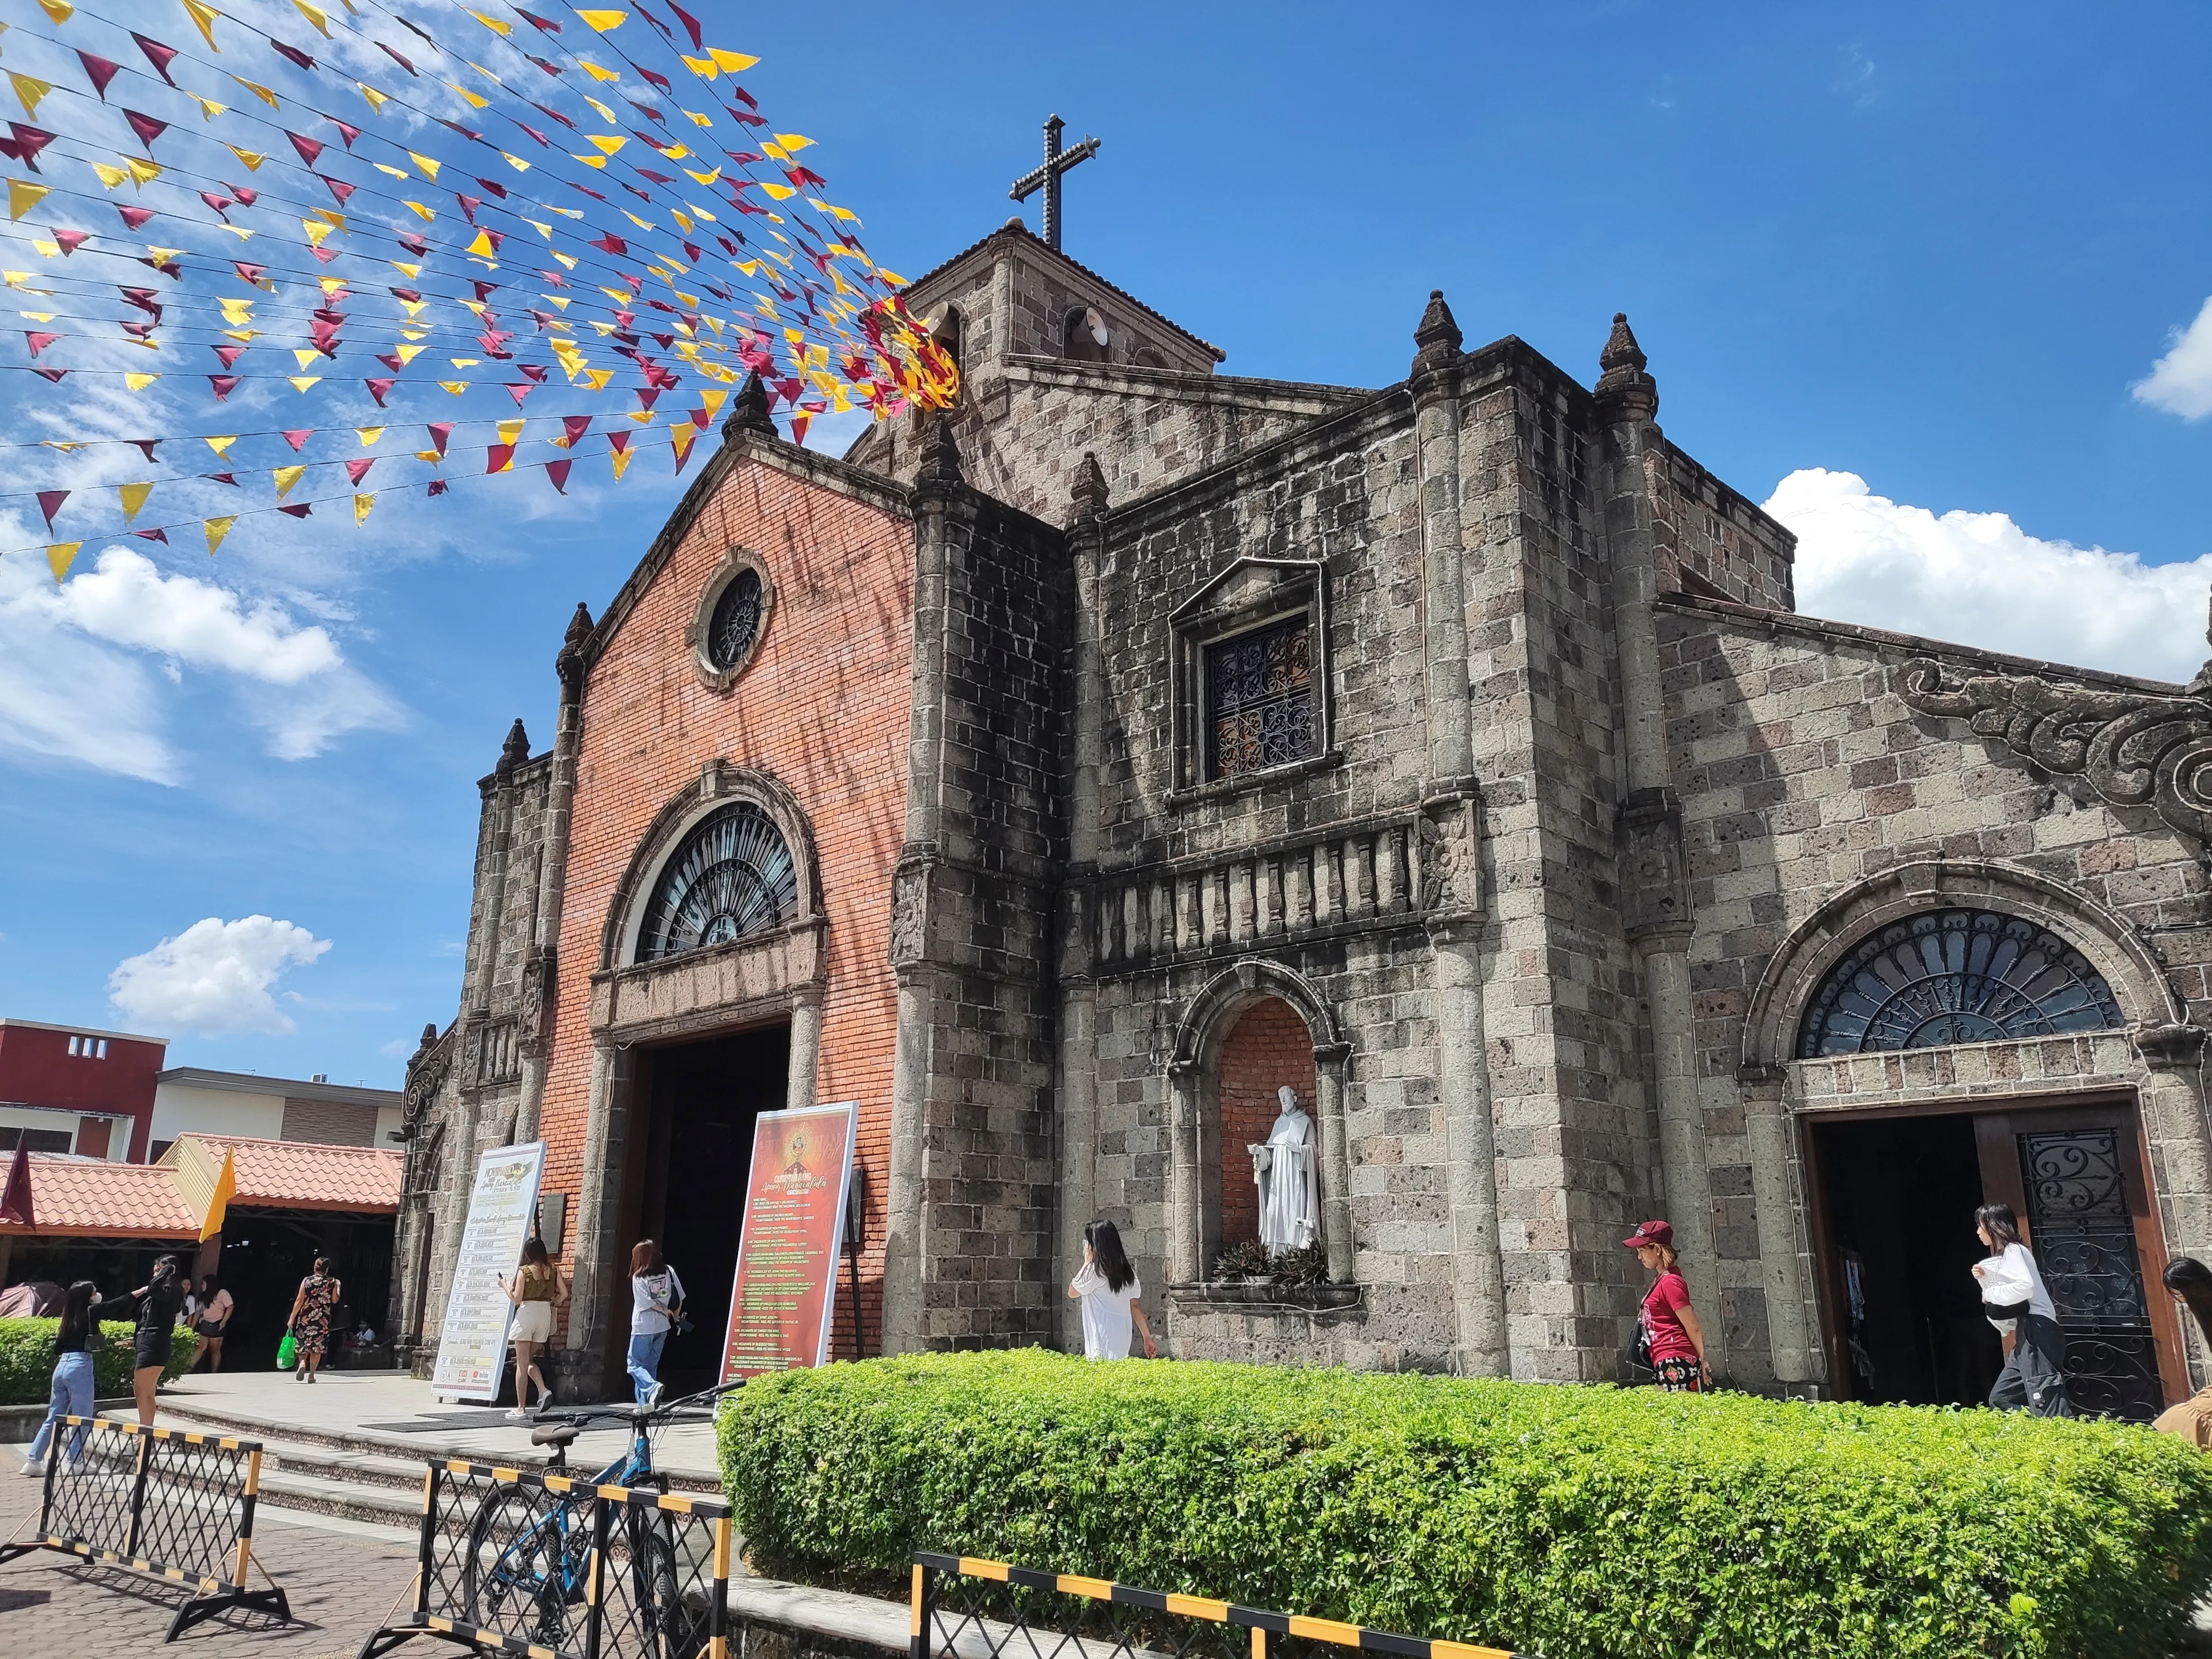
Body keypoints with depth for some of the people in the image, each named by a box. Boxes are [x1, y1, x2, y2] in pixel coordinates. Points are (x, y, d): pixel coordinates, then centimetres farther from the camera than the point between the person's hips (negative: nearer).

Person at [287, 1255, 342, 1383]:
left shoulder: (306, 1280, -2)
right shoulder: (332, 1282, -1)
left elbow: (299, 1300, -5)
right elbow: (335, 1301, 1)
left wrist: (292, 1318, 0)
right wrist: (338, 1288, 18)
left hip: (305, 1318, 0)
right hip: (323, 1320, 0)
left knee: (303, 1344, 15)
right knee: (317, 1347, 9)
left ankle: (303, 1363, -12)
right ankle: (311, 1375, 9)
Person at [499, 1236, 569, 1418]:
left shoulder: (524, 1271, -10)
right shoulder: (553, 1270, 3)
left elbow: (516, 1299, -11)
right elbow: (564, 1293, 2)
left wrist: (506, 1287, 5)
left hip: (527, 1313, -5)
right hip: (546, 1314, 5)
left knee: (522, 1364, 4)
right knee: (529, 1360, 20)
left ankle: (521, 1408, 6)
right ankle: (544, 1390, -2)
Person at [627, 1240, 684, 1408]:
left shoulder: (638, 1277, -10)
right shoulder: (668, 1271, 1)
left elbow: (647, 1302, -15)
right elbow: (680, 1296, 2)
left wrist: (665, 1311, -2)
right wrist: (675, 1314, 15)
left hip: (643, 1328, -5)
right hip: (662, 1327, 5)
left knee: (635, 1364, 3)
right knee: (651, 1366, 14)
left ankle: (652, 1387, -21)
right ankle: (646, 1404, 12)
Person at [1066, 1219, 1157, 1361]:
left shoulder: (1095, 1270, -11)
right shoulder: (1126, 1271, 10)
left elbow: (1072, 1292, 4)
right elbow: (1134, 1306, 10)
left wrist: (1087, 1262, 5)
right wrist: (1147, 1337, 14)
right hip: (1123, 1337, 8)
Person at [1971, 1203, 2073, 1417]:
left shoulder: (2013, 1250, -5)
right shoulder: (2004, 1255, 24)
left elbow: (2025, 1286, -22)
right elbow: (2006, 1291, 25)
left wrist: (1991, 1294, -9)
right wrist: (1985, 1279, 11)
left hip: (2036, 1330, -10)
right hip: (2026, 1335, 10)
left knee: (2045, 1405, -19)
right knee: (2000, 1398, 7)